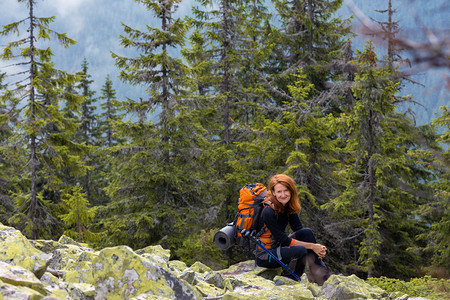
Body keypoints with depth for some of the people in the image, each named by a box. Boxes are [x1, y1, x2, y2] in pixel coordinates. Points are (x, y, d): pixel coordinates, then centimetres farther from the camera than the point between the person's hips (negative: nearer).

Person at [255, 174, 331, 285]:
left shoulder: (288, 207, -1)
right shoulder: (268, 212, -25)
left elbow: (299, 229, -1)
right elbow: (284, 240, -23)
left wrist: (318, 247, -17)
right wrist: (312, 246, -22)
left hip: (278, 246, 8)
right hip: (264, 255, -8)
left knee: (307, 232, -14)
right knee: (301, 251, -31)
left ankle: (320, 272, -14)